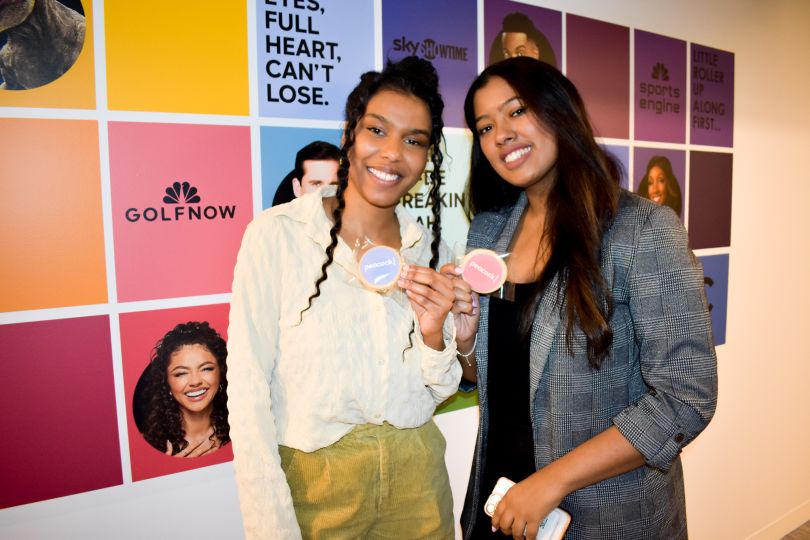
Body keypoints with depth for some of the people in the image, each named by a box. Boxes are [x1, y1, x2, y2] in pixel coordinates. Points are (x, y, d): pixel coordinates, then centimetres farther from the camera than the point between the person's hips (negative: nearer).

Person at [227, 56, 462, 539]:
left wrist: (433, 335, -15)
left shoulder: (431, 249, -2)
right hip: (311, 485, -3)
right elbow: (248, 393, -13)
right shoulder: (276, 234, -14)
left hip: (418, 481, 4)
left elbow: (438, 391, 4)